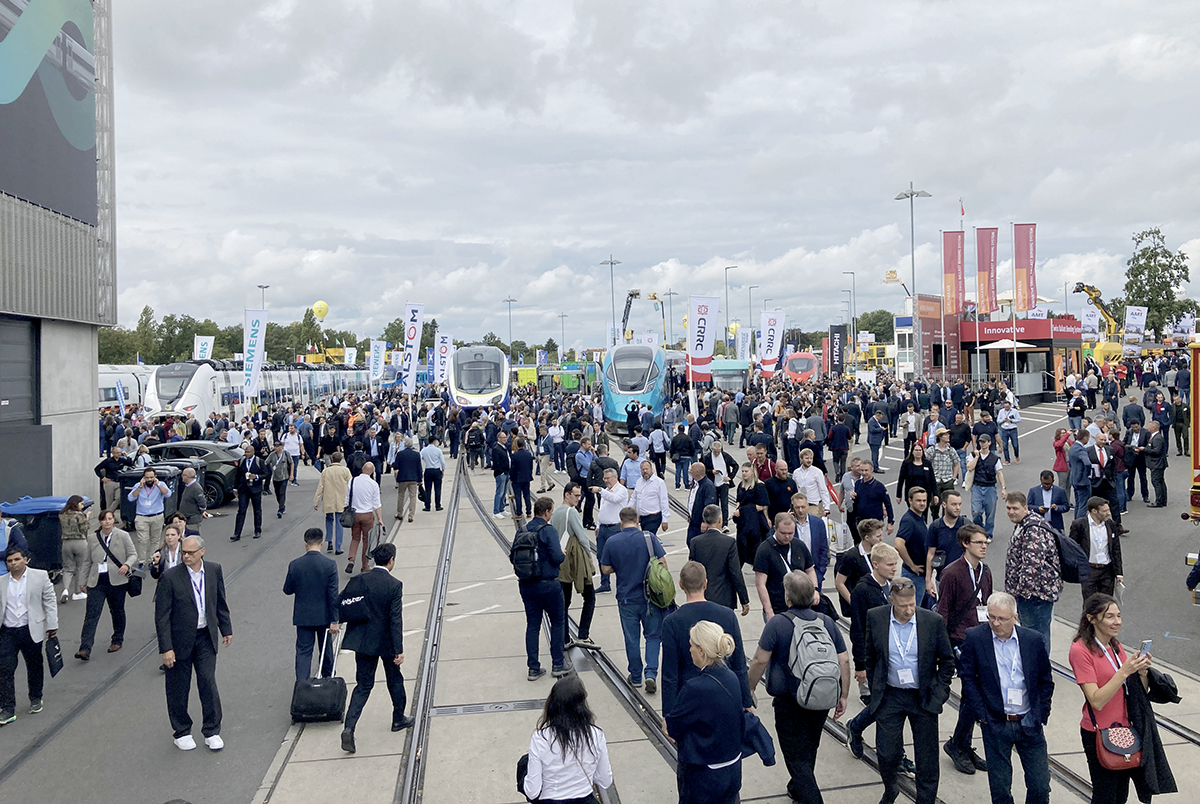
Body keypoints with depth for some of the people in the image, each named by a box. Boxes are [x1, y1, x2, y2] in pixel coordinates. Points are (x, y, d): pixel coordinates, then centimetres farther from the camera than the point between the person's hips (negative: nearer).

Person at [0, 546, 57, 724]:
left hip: (30, 630, -1)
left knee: (34, 666, 13)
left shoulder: (40, 576, -2)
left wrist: (52, 625, -4)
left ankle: (36, 699, 33)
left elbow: (50, 601, 0)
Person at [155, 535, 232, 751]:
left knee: (208, 684, 3)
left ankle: (212, 732, 18)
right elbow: (161, 616, -13)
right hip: (180, 640, -2)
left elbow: (220, 603, 11)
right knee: (178, 689, 10)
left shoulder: (214, 570, -2)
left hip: (206, 637, 3)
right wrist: (166, 648, -15)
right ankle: (181, 732, 28)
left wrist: (226, 629, 13)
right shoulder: (170, 577, -15)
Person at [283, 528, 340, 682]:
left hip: (303, 616, 0)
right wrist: (334, 620, -10)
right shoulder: (330, 564, -15)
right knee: (326, 647, 20)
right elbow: (333, 595, -15)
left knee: (303, 651, 7)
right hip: (324, 616, 0)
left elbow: (287, 590, 0)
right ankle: (328, 676, 40)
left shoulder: (295, 565, -11)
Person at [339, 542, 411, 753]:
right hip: (386, 641, -3)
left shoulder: (359, 580, -8)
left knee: (363, 685, 10)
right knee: (394, 680, 20)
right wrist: (399, 650, -15)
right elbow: (396, 619, -18)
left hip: (363, 640, 3)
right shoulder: (394, 585, -17)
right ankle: (398, 719, 36)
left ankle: (349, 728, -6)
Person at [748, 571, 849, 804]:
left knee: (796, 755, 6)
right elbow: (844, 661, -1)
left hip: (789, 702, -6)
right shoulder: (827, 622, -3)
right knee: (809, 749, 25)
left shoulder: (777, 623, -18)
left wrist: (750, 689, -2)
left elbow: (760, 661, -16)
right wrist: (843, 696, 8)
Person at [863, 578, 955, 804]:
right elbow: (869, 656, 6)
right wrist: (875, 688, 6)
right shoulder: (875, 618, -9)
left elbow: (947, 661, 1)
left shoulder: (933, 621, -12)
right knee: (887, 752, 6)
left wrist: (938, 692, -3)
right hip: (889, 697, 1)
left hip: (923, 698, -1)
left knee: (927, 758, 8)